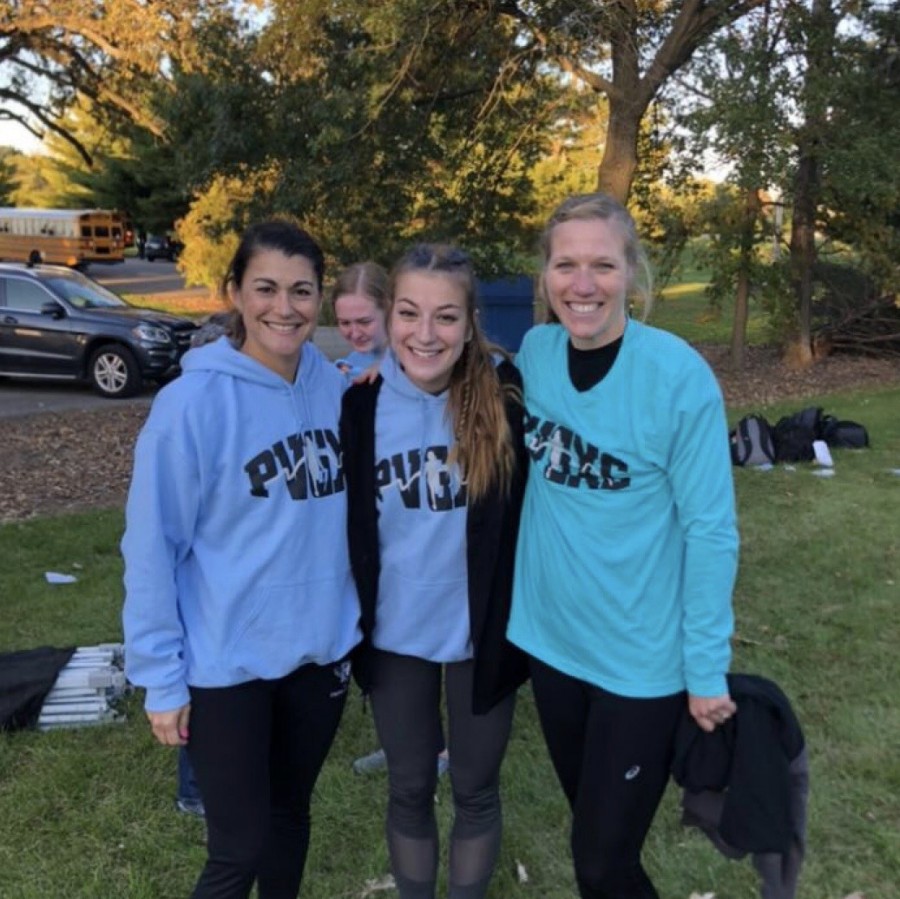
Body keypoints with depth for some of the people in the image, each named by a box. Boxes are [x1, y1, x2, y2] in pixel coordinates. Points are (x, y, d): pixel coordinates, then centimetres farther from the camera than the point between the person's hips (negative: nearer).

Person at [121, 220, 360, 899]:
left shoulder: (335, 386, -3)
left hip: (320, 650, 5)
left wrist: (349, 618, 8)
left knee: (290, 814, 22)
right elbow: (152, 547, -13)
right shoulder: (194, 400, -17)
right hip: (226, 663, -4)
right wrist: (161, 677, -11)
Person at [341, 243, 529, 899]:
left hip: (483, 634, -1)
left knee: (476, 789, 17)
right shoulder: (362, 403, -8)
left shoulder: (508, 394, -14)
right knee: (409, 788, 18)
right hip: (395, 635, 2)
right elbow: (350, 529, 3)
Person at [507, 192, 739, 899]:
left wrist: (706, 667, -11)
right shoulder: (535, 352, -4)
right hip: (551, 636, 5)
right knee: (589, 830, 22)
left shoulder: (678, 375, -19)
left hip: (642, 656, -4)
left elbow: (711, 531, -14)